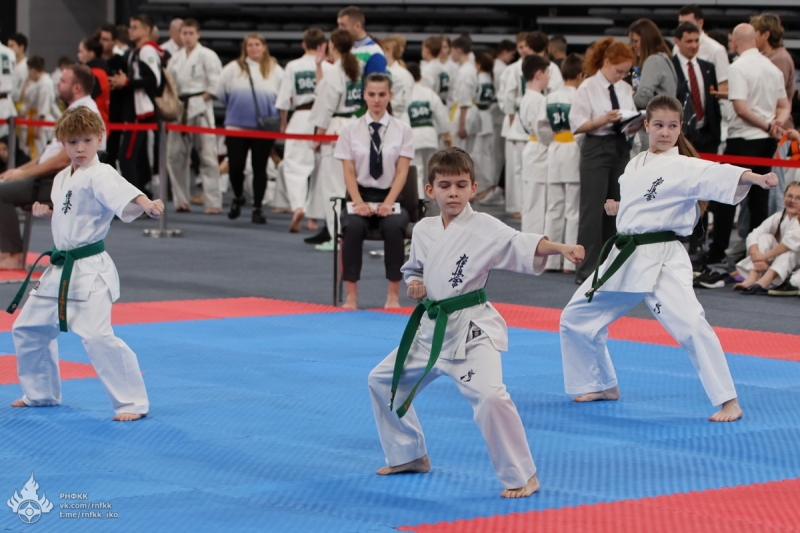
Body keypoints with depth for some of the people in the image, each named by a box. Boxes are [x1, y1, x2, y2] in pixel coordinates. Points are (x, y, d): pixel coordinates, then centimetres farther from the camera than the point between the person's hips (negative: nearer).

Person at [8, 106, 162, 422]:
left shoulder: (100, 176, -15)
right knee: (28, 329, 18)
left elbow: (125, 198, -35)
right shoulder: (62, 179, 11)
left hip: (90, 269, -9)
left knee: (96, 336, -21)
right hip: (59, 269, 9)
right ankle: (41, 393, 37)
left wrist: (147, 204, -56)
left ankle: (132, 402, -10)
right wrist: (44, 213, 7)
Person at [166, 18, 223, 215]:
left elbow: (216, 84, -10)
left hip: (200, 109, -6)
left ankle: (213, 203, -6)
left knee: (207, 156, -8)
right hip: (179, 109, 6)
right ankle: (181, 200, 18)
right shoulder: (176, 58, 14)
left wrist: (200, 101, -12)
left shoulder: (207, 55, -5)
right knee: (175, 156, 7)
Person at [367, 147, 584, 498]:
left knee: (489, 395, -27)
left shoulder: (484, 228, -12)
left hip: (471, 330, -7)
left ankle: (521, 477, -12)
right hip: (430, 327, 7)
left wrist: (559, 248, -47)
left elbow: (521, 246, -28)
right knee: (382, 380, 17)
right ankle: (409, 455, 37)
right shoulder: (423, 230, 5)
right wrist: (414, 284, -2)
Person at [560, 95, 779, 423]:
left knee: (690, 326, -24)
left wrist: (755, 178, -47)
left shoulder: (683, 167, -10)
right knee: (576, 319, 13)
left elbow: (716, 176, -29)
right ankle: (603, 385, 32)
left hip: (662, 259, -8)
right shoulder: (635, 166, 13)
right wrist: (618, 209, 6)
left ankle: (728, 401, -15)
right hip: (624, 258, 8)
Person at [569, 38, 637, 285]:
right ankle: (586, 269, 0)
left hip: (621, 150, 6)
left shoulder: (625, 89, 9)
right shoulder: (588, 88, -9)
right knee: (593, 210, -5)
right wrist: (603, 120, -23)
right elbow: (577, 125, -11)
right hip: (596, 150, -6)